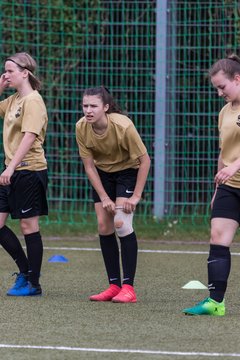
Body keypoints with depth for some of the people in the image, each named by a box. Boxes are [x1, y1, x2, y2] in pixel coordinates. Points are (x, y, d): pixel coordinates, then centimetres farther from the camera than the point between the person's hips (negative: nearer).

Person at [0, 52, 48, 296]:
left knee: (28, 226, -2)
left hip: (29, 170, -9)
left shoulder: (33, 101, -13)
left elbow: (29, 137, -22)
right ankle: (25, 270, 21)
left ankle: (33, 284, 6)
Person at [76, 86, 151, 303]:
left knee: (121, 223, -19)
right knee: (104, 226, -2)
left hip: (128, 171, -5)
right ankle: (114, 286, 7)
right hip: (103, 173, 5)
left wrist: (136, 196, -22)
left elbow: (145, 160, -22)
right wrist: (104, 197, -13)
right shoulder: (82, 128, -18)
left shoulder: (123, 126, -31)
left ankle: (128, 288, -18)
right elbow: (89, 165, -9)